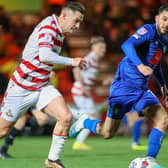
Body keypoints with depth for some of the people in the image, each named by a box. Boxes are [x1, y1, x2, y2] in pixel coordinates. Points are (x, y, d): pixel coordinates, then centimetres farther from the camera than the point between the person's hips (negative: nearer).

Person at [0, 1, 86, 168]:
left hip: (42, 86, 7)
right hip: (22, 87, -7)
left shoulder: (59, 30, 6)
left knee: (66, 117, -14)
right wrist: (71, 61, -32)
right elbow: (44, 56, -38)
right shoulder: (48, 27, -21)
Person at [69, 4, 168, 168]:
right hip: (123, 86, -7)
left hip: (141, 90, 7)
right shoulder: (149, 30, -15)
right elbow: (127, 45, -33)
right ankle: (85, 122, 31)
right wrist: (139, 65, -47)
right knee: (107, 133, -1)